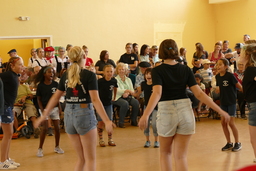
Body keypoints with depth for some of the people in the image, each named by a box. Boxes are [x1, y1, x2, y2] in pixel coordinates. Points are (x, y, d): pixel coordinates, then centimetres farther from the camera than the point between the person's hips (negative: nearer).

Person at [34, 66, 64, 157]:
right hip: (45, 108, -3)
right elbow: (38, 99, -1)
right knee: (45, 128, -10)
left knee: (57, 128, 3)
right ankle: (40, 148, 1)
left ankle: (57, 147, 20)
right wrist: (42, 109, -10)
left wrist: (59, 107, 2)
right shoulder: (40, 85, -5)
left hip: (54, 108, 3)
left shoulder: (55, 84, 1)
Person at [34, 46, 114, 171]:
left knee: (81, 158, 17)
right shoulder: (89, 75, -9)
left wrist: (44, 115, 22)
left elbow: (55, 97, 12)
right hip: (84, 114, -6)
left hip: (68, 115, 6)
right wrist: (106, 121, -20)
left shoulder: (66, 75, 7)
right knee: (90, 158, 4)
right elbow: (95, 99, -17)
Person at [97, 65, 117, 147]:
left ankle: (110, 139, 12)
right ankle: (101, 139, 10)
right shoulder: (100, 81, -18)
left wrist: (114, 98, 14)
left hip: (109, 103, 3)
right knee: (101, 122, -1)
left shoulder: (114, 81, -8)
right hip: (100, 103, -3)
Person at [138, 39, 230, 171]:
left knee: (165, 152, 20)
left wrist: (145, 115, -32)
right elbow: (199, 93, -3)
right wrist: (220, 111, 0)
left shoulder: (157, 70, -6)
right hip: (185, 111, 2)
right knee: (181, 156, 7)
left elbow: (157, 93, -22)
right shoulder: (186, 69, 3)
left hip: (166, 112, -2)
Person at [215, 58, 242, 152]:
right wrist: (217, 90, -6)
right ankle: (229, 143, 18)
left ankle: (237, 143, 10)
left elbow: (240, 87, -11)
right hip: (223, 102, 6)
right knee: (223, 123, 5)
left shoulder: (230, 76, -16)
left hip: (231, 102, -6)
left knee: (231, 123, -6)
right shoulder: (217, 76, 3)